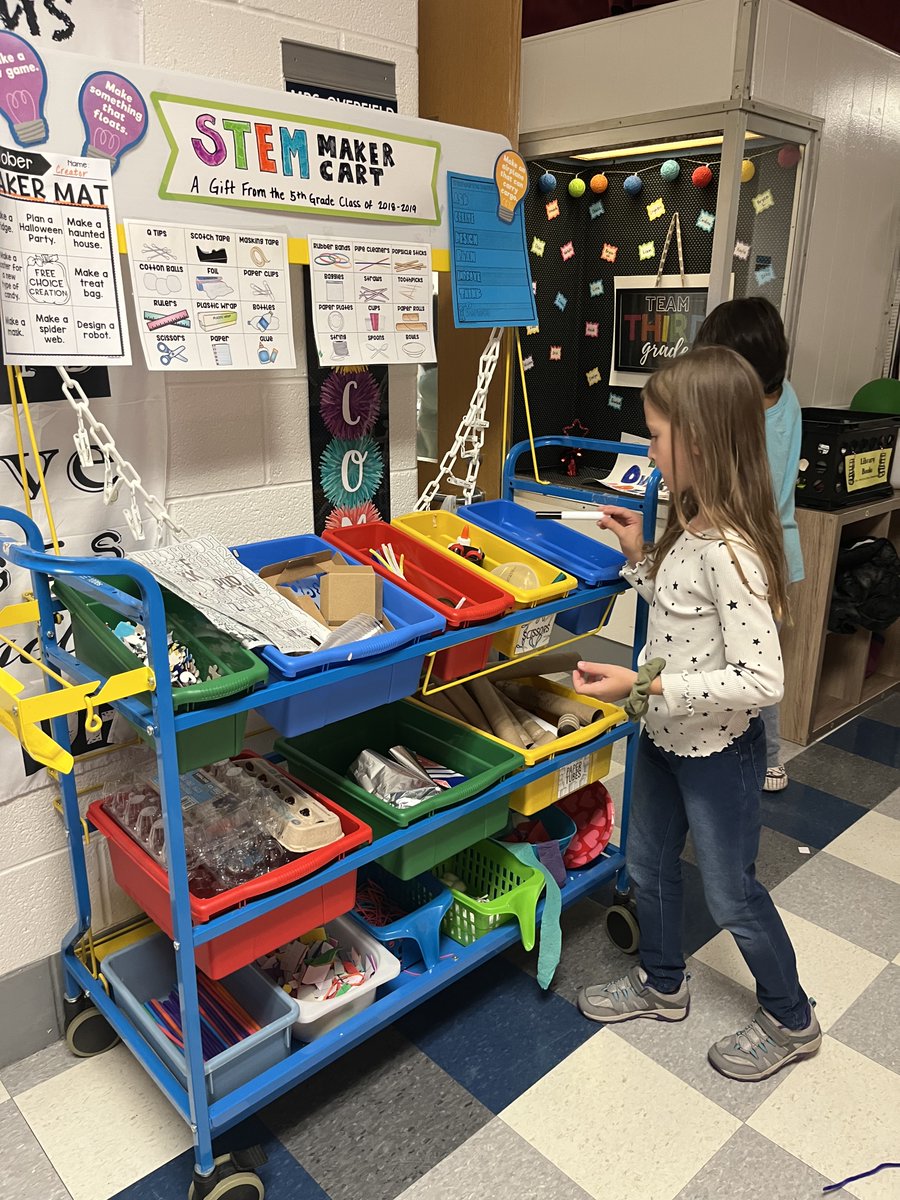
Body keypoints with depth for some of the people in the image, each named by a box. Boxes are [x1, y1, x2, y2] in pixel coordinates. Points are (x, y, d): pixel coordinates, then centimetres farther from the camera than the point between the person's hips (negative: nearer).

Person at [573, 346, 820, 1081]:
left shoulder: (730, 551, -31)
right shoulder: (696, 528, -2)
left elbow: (761, 680, -31)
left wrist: (644, 686, -32)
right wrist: (639, 555, 2)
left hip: (718, 750, -8)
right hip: (667, 737, 9)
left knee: (732, 895, 13)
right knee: (650, 865, 23)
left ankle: (791, 1022, 40)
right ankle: (662, 985, 48)